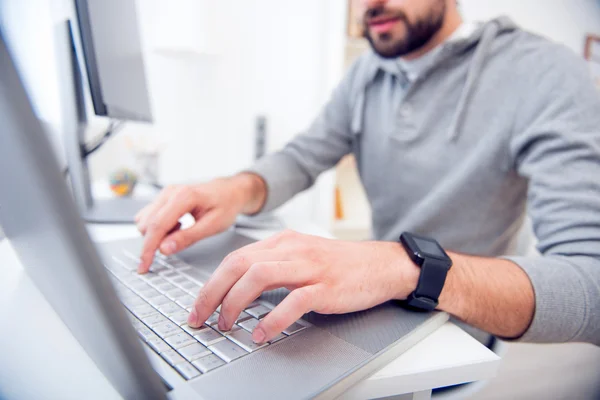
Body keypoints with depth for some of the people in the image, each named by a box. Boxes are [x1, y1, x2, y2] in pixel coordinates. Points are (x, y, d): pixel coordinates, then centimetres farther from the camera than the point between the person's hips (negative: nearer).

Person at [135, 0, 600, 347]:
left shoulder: (544, 74, -18)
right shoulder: (366, 74, 2)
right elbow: (301, 158, 1)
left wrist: (407, 266, -43)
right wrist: (238, 190, -22)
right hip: (375, 312, 5)